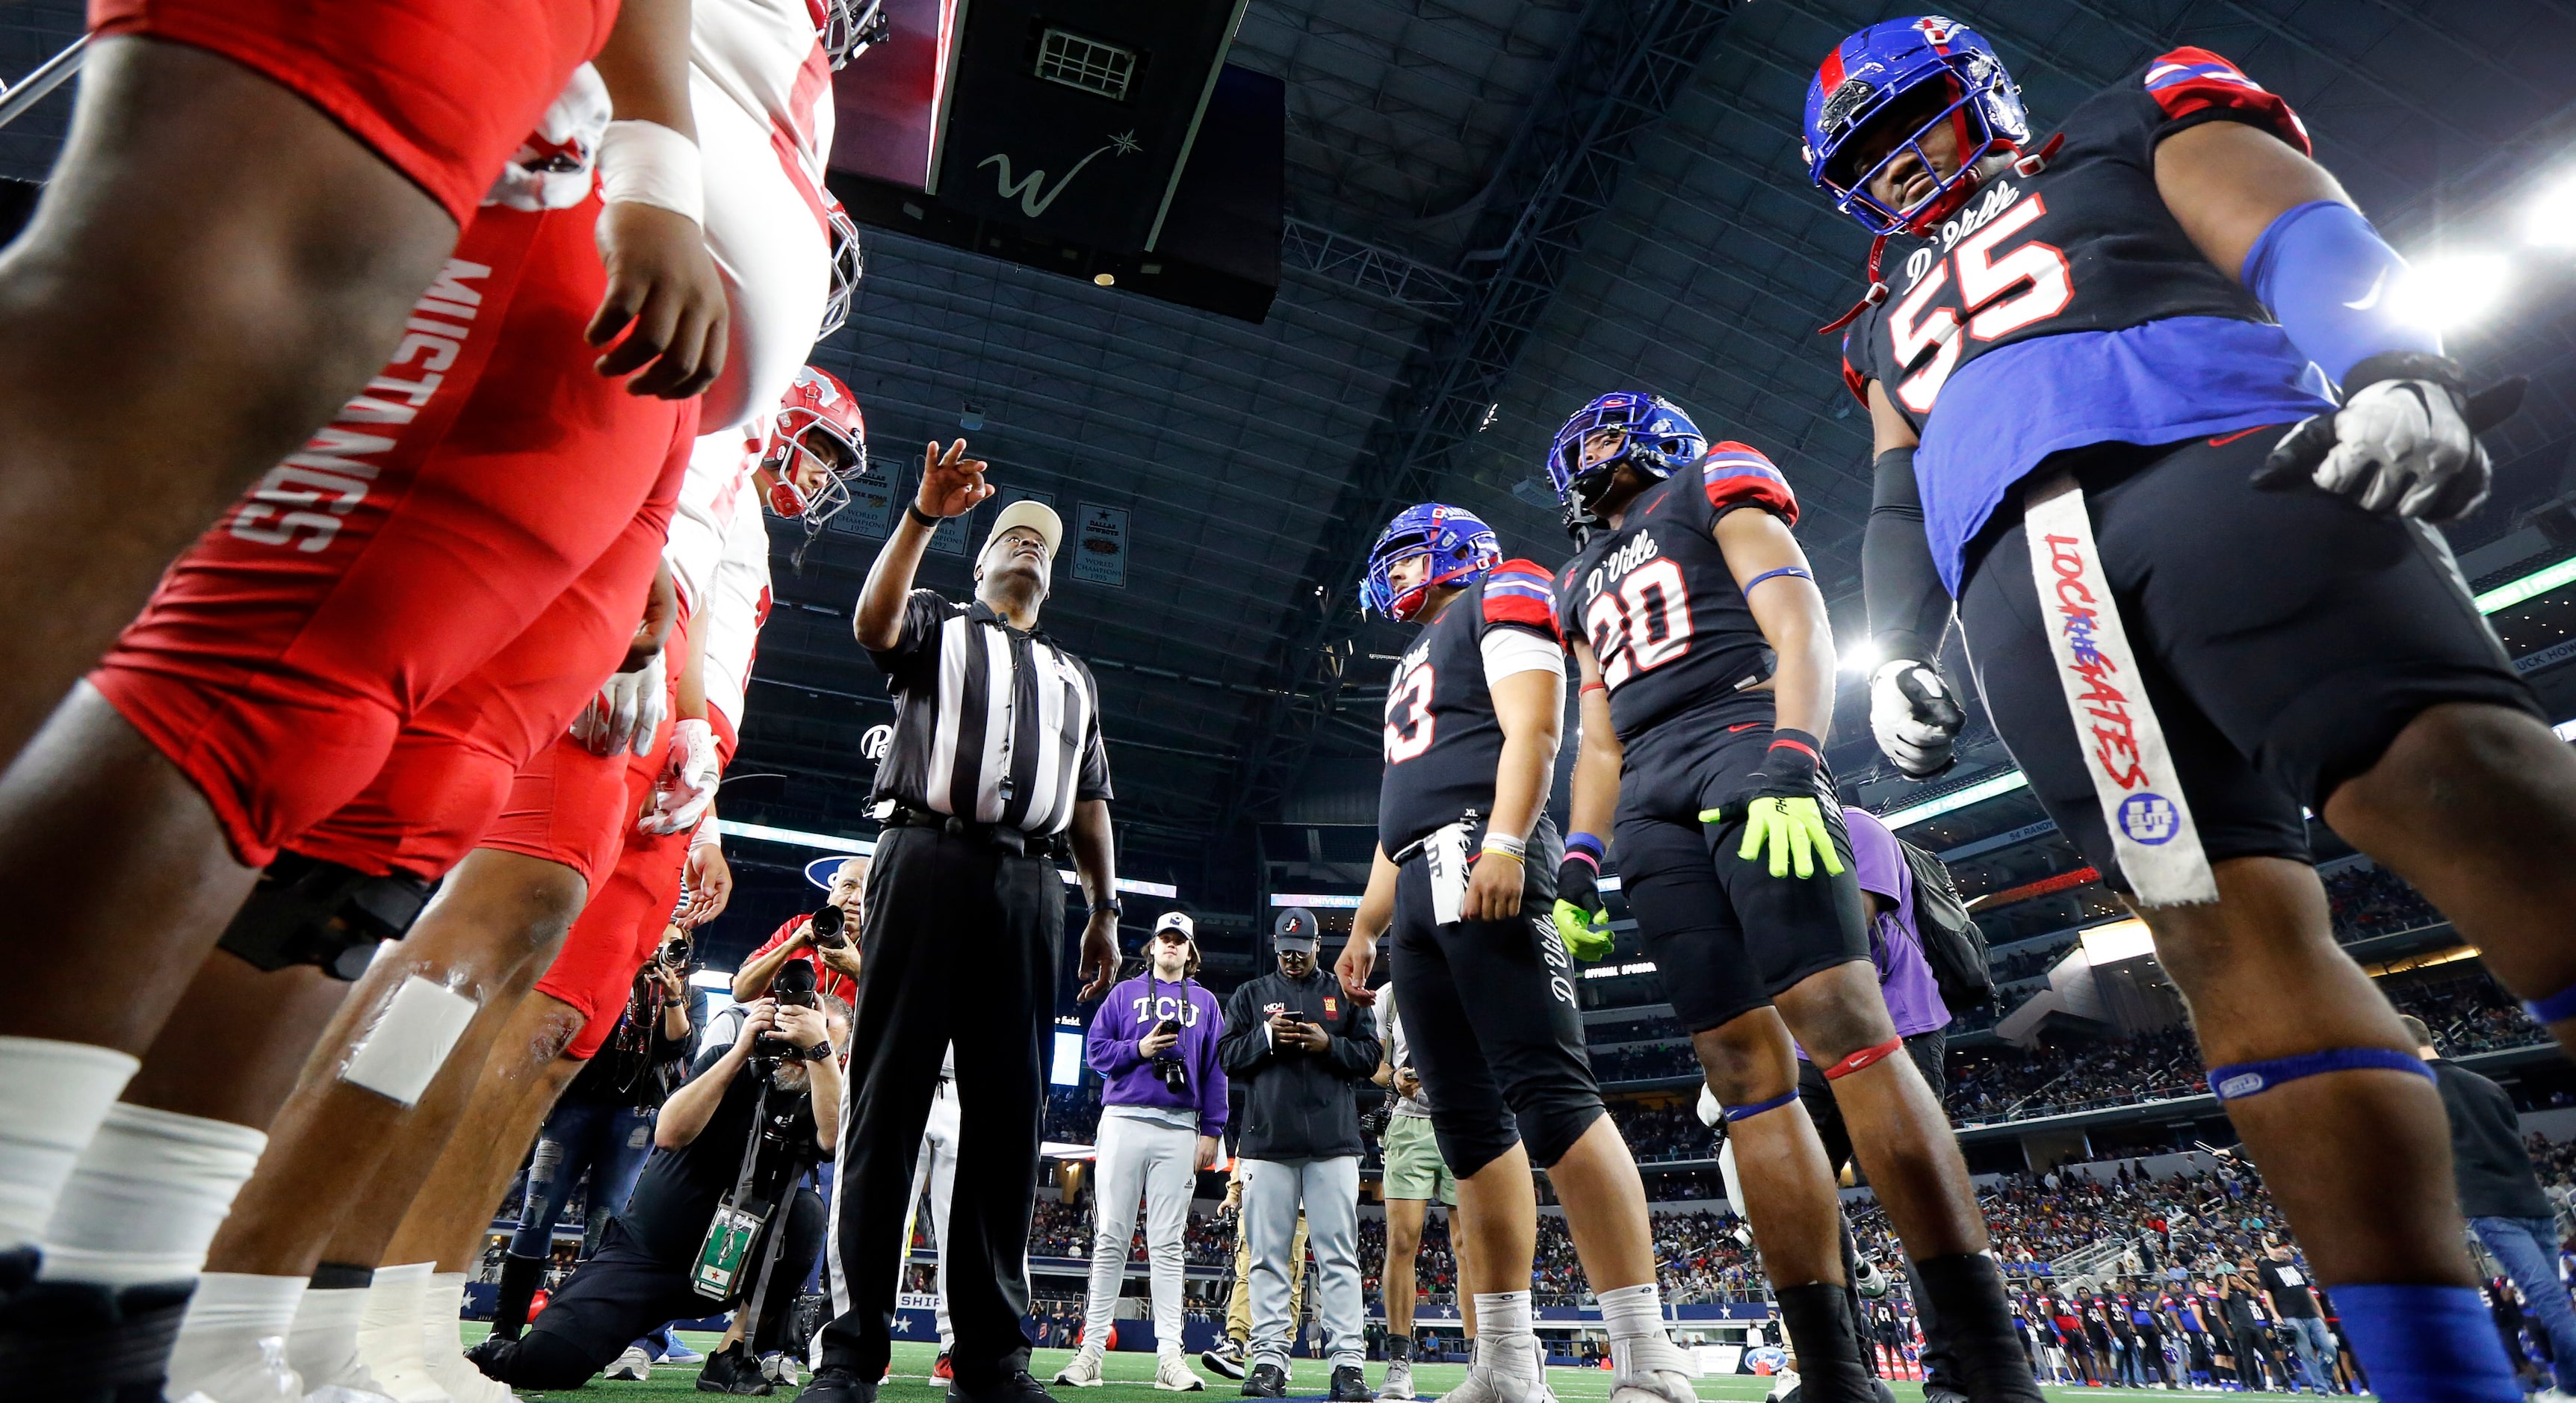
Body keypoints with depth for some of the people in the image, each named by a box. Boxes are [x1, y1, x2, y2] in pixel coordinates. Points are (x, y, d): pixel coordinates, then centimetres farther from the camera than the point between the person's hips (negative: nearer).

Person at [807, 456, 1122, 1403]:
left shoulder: (1074, 678, 28)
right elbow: (873, 623, -8)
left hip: (1029, 885, 4)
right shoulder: (936, 626, 18)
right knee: (890, 1094, -5)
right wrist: (924, 515, -13)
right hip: (928, 861, -3)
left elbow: (1089, 805, 22)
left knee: (1008, 1111, 2)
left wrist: (1104, 910, 13)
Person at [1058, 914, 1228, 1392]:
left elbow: (1215, 1070, 10)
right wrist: (1139, 1049, -10)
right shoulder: (1125, 993, 14)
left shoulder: (1205, 1003, 16)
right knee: (1110, 1238, 1)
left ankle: (1169, 1354, 3)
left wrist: (1212, 1131, 2)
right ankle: (1091, 1349, 6)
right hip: (1124, 1122, 0)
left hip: (1178, 1129, 1)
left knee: (1168, 1244, 2)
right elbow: (1095, 1050, 7)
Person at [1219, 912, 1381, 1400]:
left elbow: (1370, 1054, 10)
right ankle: (1269, 1359, 7)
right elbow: (1228, 1057, 9)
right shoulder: (1249, 995, 16)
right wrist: (1265, 1036, -8)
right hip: (1267, 1140, 1)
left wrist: (1330, 1044, -8)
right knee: (1268, 1255, 1)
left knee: (1338, 1255, -2)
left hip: (1333, 1141, 0)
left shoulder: (1344, 994, 15)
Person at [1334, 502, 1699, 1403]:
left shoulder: (1498, 598, 10)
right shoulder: (1418, 661, 33)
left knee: (1550, 1094, -16)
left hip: (1482, 860, -9)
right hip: (1420, 889, 9)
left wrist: (1503, 842, -24)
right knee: (1469, 1121, 5)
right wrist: (1365, 928, 27)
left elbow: (1529, 731, -9)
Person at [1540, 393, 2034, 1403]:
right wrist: (1578, 861, 12)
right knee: (1743, 1071, -3)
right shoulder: (1585, 584, 30)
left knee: (1842, 1021, -20)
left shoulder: (1713, 489, 15)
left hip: (1744, 752, -5)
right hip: (1652, 810, 5)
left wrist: (1791, 759, -18)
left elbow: (1799, 624, -1)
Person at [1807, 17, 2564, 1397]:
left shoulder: (2143, 122, 24)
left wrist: (2400, 375, -14)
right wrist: (1895, 648, 11)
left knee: (2455, 787, -25)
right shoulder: (1895, 315, 35)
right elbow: (1900, 503, 28)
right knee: (2223, 927, -10)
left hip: (2210, 465, -2)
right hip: (2020, 576, 3)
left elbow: (2307, 244, 6)